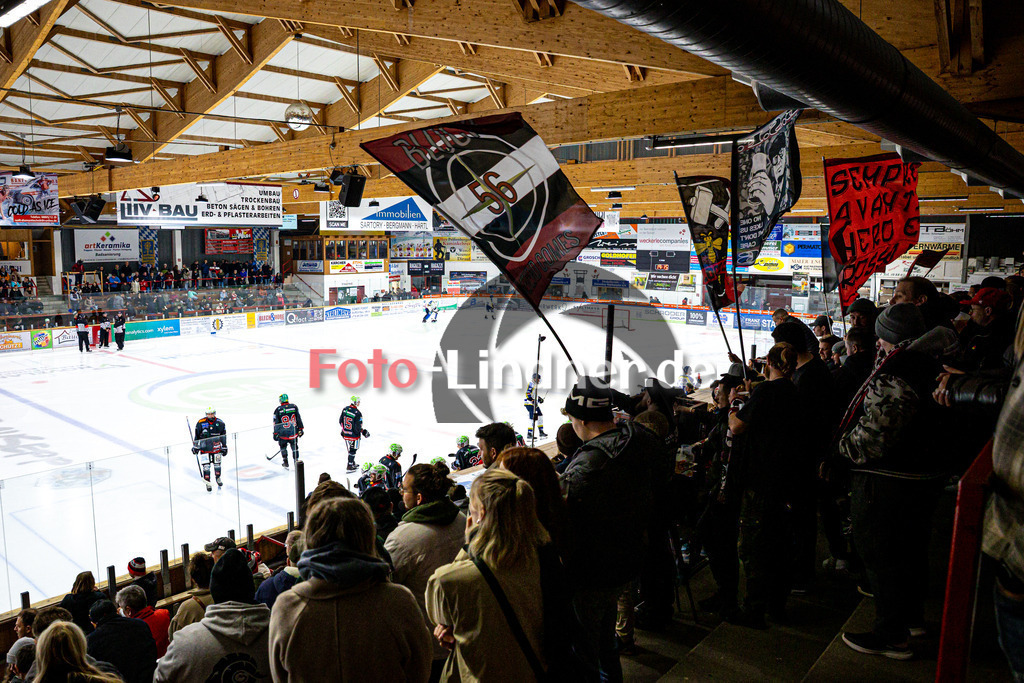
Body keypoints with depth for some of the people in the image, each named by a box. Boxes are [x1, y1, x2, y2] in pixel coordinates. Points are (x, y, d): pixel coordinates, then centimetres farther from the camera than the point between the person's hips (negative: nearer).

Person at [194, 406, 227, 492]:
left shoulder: (220, 423, -3)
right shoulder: (201, 423, -7)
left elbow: (224, 436, 5)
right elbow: (196, 435, 1)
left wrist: (224, 447, 5)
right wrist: (195, 446, 0)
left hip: (216, 447, 2)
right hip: (204, 447, -2)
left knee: (217, 464, 13)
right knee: (206, 465, -5)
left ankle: (218, 478, 35)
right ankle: (207, 483, 4)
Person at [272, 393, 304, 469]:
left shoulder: (278, 410, -8)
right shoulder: (294, 407, -1)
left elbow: (276, 423, -5)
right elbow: (298, 418, 4)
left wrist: (275, 433, 3)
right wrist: (300, 429, 12)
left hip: (283, 434, -2)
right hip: (293, 432, 2)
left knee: (283, 446, 20)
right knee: (294, 446, 18)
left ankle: (285, 462, 17)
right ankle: (296, 461, 18)